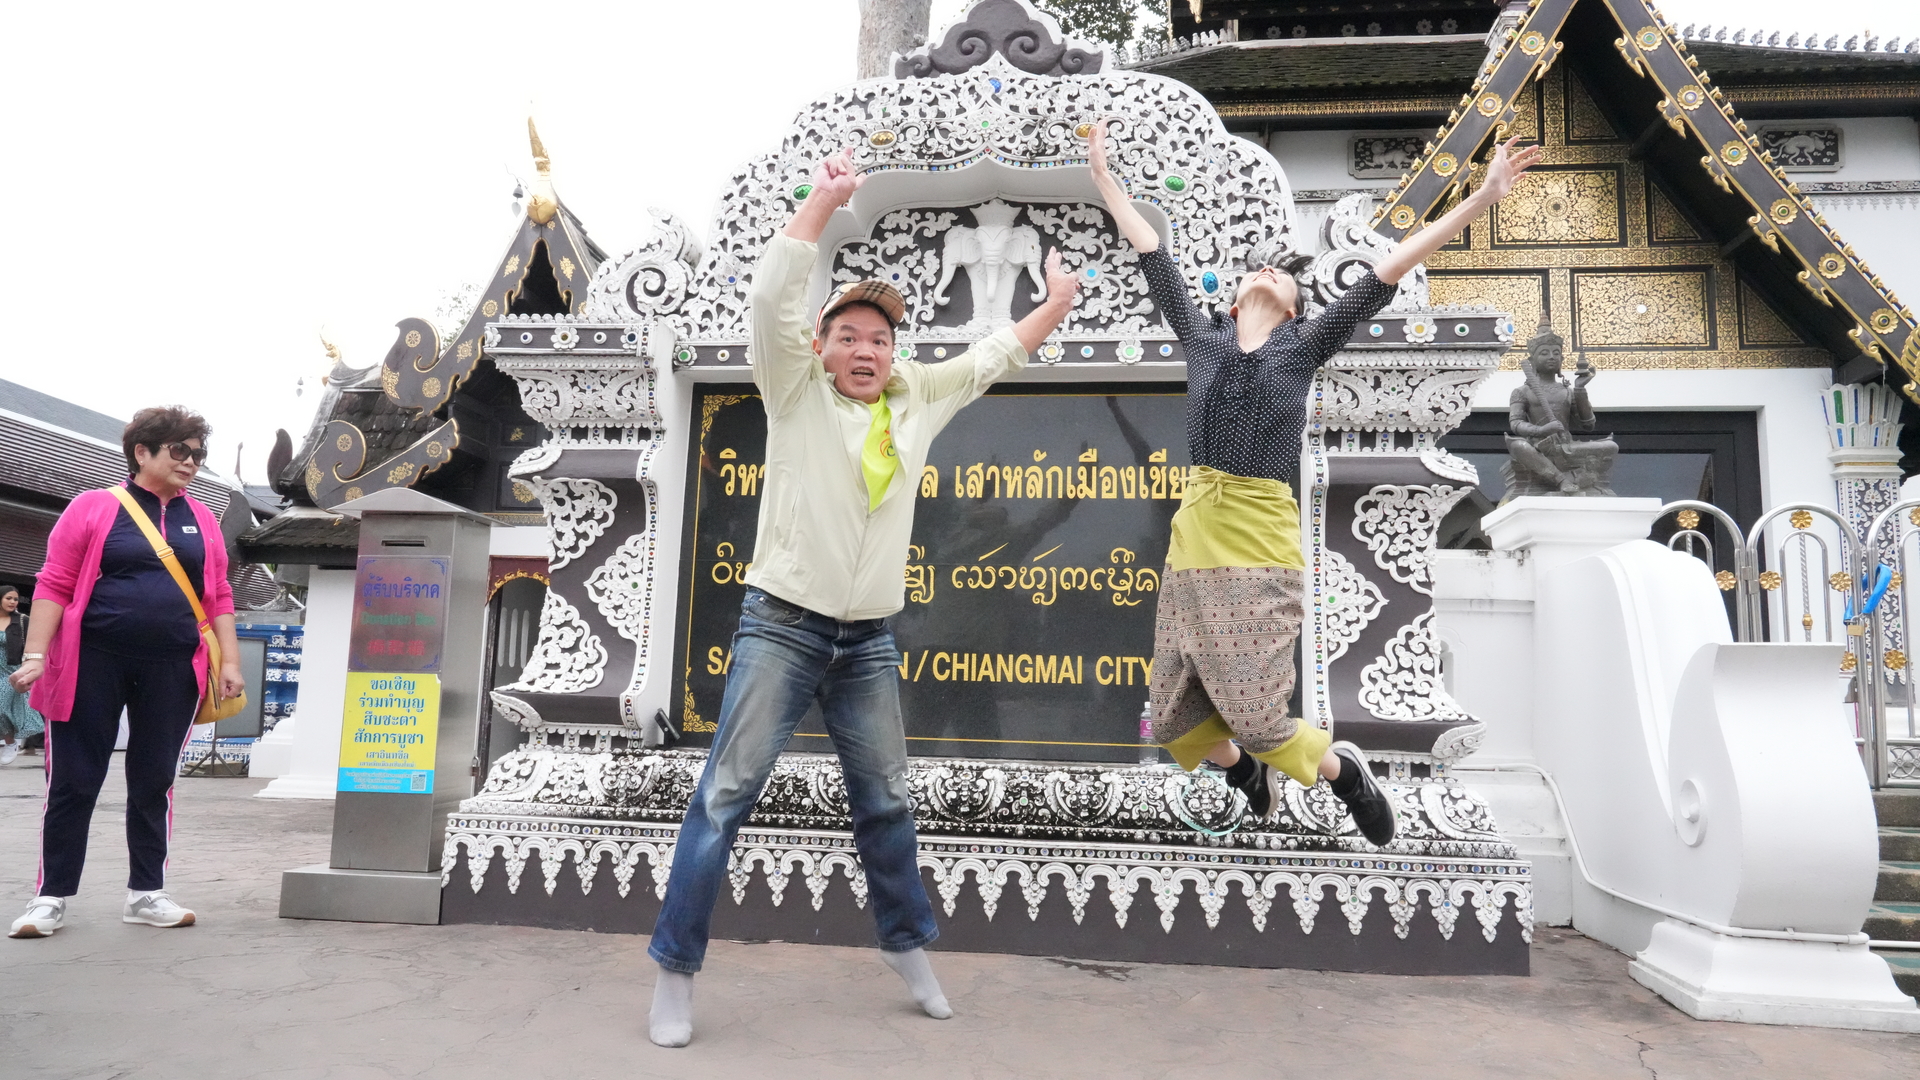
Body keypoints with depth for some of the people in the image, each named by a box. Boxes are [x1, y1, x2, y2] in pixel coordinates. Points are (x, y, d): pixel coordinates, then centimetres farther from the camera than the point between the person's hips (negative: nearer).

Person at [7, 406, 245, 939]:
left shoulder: (201, 520, 11)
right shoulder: (93, 507, 2)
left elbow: (218, 597, 10)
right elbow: (55, 585, -1)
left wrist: (229, 661, 3)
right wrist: (35, 655, -9)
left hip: (171, 670, 3)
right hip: (93, 662, -3)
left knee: (154, 782, 8)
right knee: (74, 781, 4)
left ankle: (146, 893, 18)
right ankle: (51, 897, 16)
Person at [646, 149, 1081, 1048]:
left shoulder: (918, 396, 10)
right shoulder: (797, 390, -1)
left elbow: (994, 355, 21)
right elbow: (772, 297, -14)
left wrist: (1057, 302, 16)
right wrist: (825, 199, -15)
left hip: (869, 640, 4)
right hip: (781, 625, -4)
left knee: (886, 803, 13)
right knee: (726, 794, -6)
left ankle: (908, 947, 32)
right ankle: (675, 970, 6)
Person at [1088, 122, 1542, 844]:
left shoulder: (1304, 348, 6)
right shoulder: (1202, 339, 11)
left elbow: (1390, 269, 3)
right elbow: (1150, 253, 16)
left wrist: (1481, 199, 2)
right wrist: (1102, 173, 22)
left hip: (1260, 558, -3)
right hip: (1192, 550, 3)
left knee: (1259, 723, -5)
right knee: (1174, 721, 8)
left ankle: (1343, 771, 27)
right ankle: (1247, 775, 41)